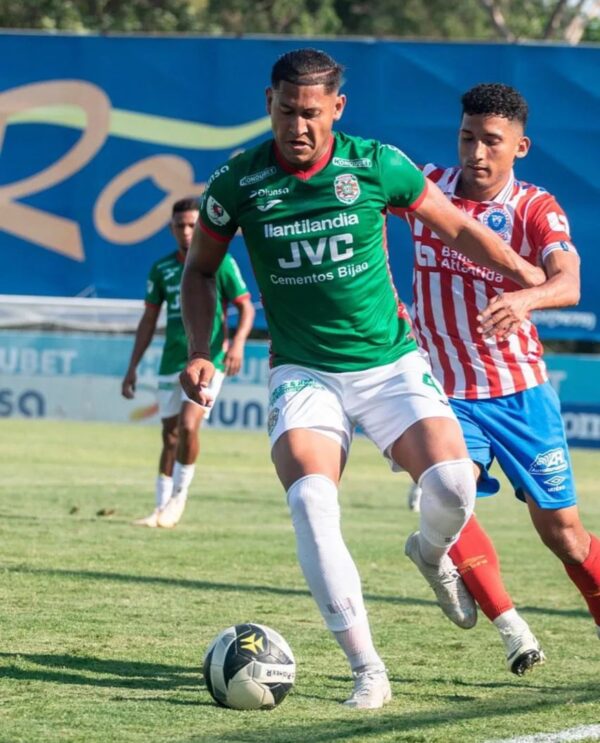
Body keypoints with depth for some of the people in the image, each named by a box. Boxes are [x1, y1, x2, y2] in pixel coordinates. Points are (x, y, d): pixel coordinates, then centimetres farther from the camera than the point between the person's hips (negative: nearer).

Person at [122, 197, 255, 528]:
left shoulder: (220, 263, -2)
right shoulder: (162, 269, 10)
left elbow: (246, 307, 0)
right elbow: (149, 320, 15)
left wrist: (237, 342, -18)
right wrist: (133, 367, 13)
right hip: (171, 362, 4)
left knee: (188, 425, -19)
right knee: (170, 435, 7)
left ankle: (179, 494, -2)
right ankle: (162, 508, 13)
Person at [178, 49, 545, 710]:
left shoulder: (377, 165, -7)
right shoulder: (237, 182, -6)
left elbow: (458, 227, 9)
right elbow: (200, 268, 11)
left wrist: (525, 272, 4)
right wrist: (199, 351, -1)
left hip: (389, 363, 0)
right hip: (303, 373, 0)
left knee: (452, 483, -21)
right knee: (310, 500, -26)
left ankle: (432, 553, 19)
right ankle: (366, 671, -20)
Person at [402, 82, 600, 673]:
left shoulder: (536, 208, -10)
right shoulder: (426, 187, -2)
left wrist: (525, 298, -51)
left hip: (518, 387, -1)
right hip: (444, 387, 1)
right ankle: (511, 629, -14)